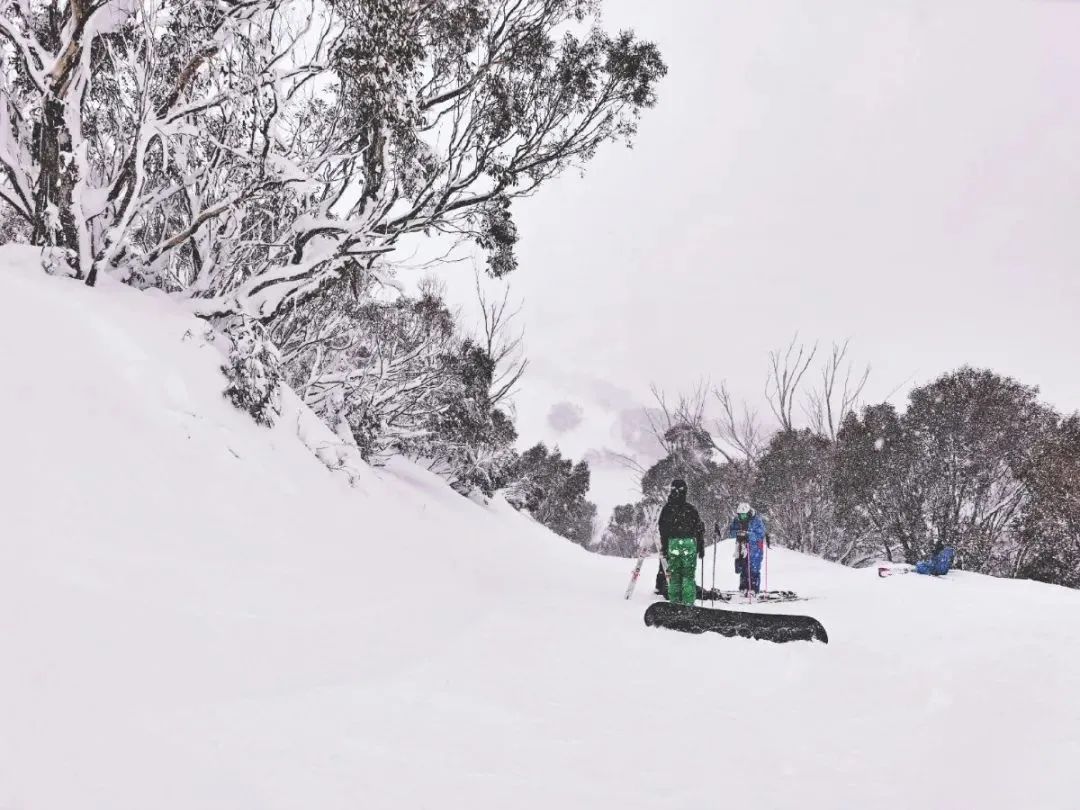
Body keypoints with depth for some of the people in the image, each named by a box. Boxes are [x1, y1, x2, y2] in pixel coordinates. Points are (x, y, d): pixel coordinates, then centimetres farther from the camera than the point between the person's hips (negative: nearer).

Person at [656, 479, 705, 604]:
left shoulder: (667, 508, 2)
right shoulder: (691, 509, 1)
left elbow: (662, 530, 3)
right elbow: (700, 529, 4)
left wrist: (664, 548, 9)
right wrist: (701, 548, 11)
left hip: (673, 543, 1)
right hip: (690, 544, -1)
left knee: (674, 575, 7)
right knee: (689, 575, 2)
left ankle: (675, 602, 5)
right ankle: (688, 603, -2)